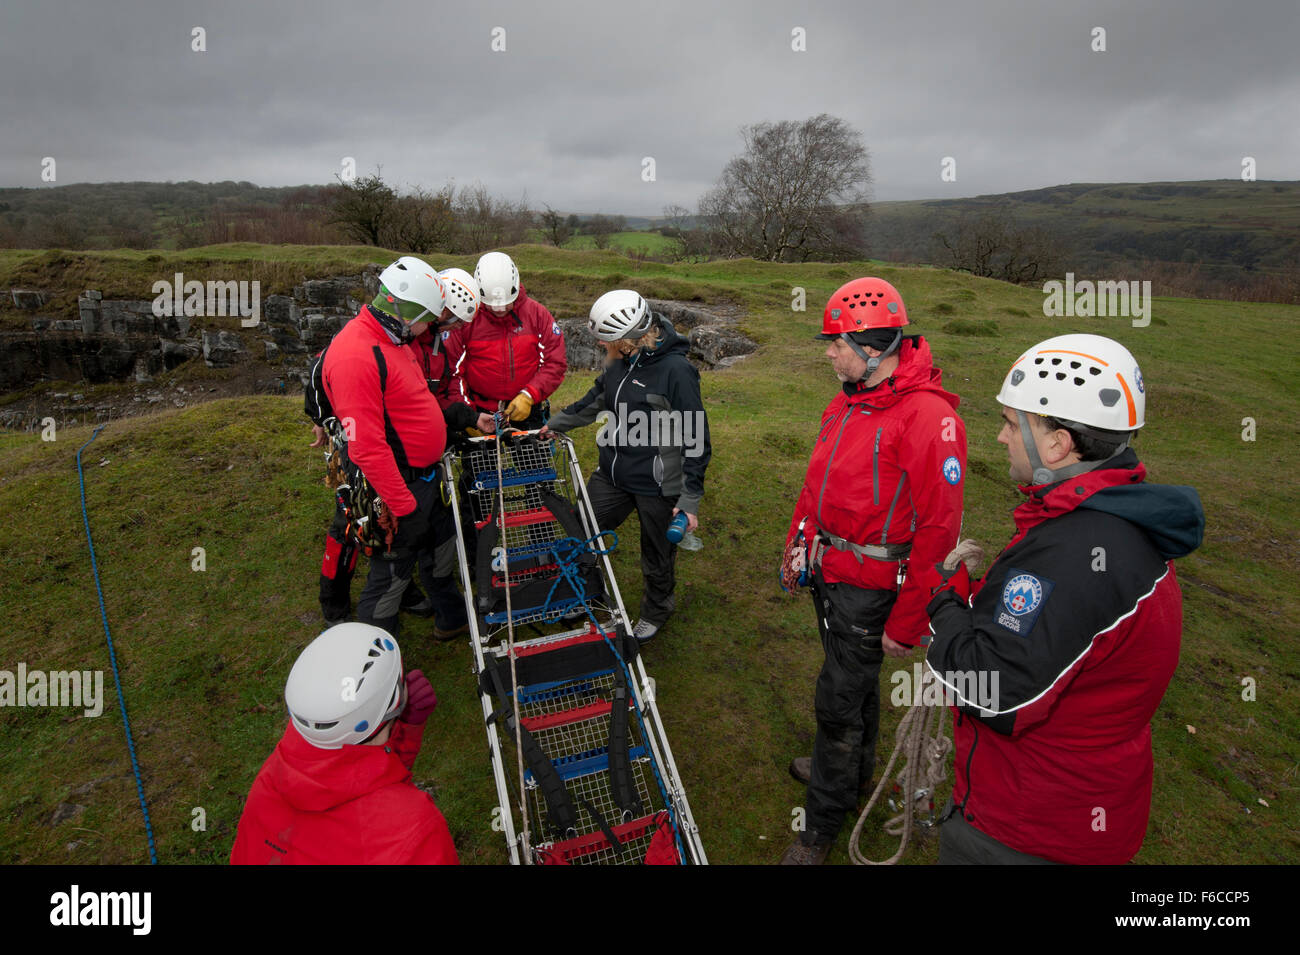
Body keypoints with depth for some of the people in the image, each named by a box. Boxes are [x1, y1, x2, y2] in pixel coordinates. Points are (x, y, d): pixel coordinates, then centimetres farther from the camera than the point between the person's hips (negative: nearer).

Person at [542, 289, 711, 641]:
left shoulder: (676, 370, -23)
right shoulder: (621, 359, -1)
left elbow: (696, 439, -18)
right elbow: (599, 396, 20)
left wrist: (691, 498, -18)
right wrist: (559, 422, 27)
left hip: (658, 487, -6)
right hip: (612, 474, 7)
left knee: (657, 559, 15)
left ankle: (655, 612, 45)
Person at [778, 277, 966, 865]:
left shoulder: (928, 415, -24)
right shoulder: (849, 399, 4)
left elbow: (937, 530, -23)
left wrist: (908, 623, -19)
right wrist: (798, 543, 18)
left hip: (870, 585, -8)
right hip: (829, 569, 8)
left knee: (838, 701, 4)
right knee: (854, 678, 26)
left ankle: (821, 827, 24)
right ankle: (853, 769, 49)